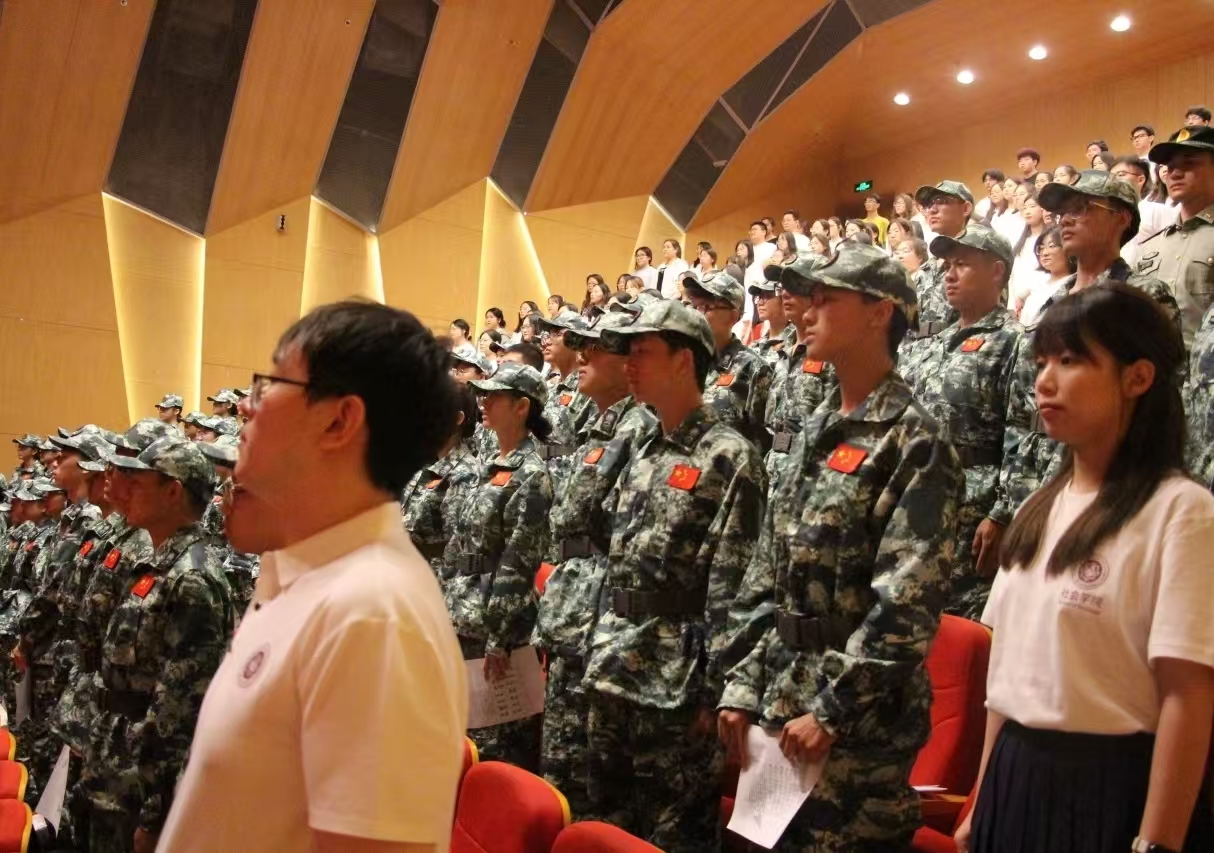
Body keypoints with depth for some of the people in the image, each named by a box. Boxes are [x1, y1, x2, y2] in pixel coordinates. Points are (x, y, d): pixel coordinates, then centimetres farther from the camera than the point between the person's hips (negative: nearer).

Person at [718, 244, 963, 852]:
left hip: (859, 718, -7)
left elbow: (907, 601, -19)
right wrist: (742, 686, 6)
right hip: (778, 702, 7)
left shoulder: (913, 442, -12)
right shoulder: (814, 431, 11)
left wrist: (830, 710, -19)